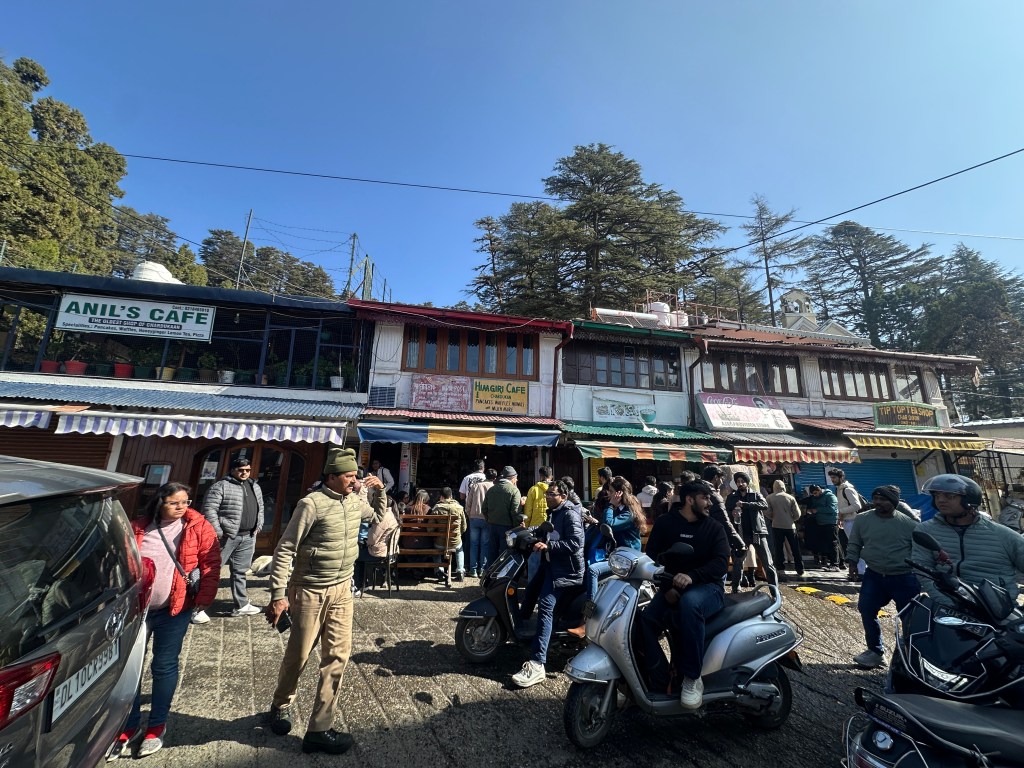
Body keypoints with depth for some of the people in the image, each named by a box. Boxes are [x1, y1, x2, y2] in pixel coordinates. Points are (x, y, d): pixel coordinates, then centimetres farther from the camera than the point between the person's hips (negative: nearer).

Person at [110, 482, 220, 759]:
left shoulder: (198, 527, -10)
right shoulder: (138, 526, -2)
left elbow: (211, 564, -9)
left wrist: (204, 598, -14)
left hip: (174, 609, -2)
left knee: (164, 666, 8)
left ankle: (157, 726, 28)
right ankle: (129, 726, 32)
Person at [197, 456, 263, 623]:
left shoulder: (255, 487, 13)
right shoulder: (221, 486, -9)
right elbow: (209, 510, -14)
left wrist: (258, 526, 12)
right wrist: (218, 533, -17)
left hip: (247, 538, 7)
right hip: (226, 537, -6)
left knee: (240, 572, 16)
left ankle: (241, 605, 25)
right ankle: (198, 608, 13)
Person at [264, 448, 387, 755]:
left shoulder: (355, 501, 1)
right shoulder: (312, 504, -20)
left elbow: (378, 516, 21)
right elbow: (284, 550, -16)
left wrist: (379, 491, 5)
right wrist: (278, 595, -17)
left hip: (341, 591, 6)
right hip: (310, 592, -5)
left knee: (337, 656, 6)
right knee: (297, 656, 13)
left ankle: (319, 729, 20)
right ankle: (281, 705, 43)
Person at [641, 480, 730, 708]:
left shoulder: (714, 528, 5)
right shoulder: (665, 523, 6)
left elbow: (721, 562, -11)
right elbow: (651, 556, 0)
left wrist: (692, 576, -28)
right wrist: (666, 587, -16)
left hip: (707, 588, -2)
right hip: (672, 588, 2)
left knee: (690, 603, -38)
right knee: (643, 623, -23)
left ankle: (692, 679, -24)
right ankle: (662, 683, -10)